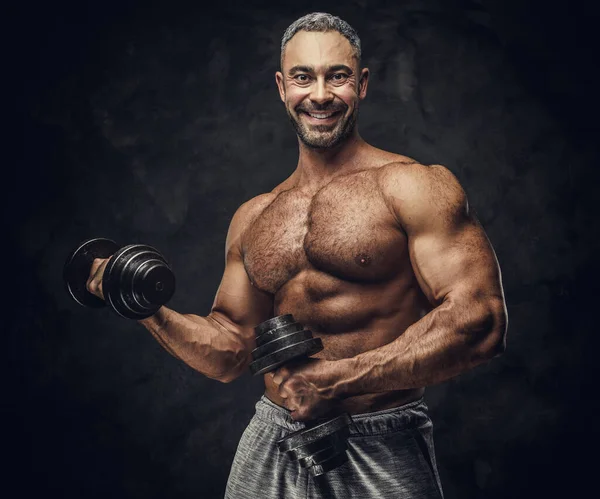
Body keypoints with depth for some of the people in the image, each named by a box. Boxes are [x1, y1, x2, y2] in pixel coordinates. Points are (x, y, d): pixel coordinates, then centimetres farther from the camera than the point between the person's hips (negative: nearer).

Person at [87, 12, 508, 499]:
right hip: (271, 448, 5)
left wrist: (340, 379, -19)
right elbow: (231, 352, 13)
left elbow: (480, 320, -16)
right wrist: (151, 312, -3)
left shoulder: (416, 186, -7)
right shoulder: (252, 219, 10)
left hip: (381, 456, -4)